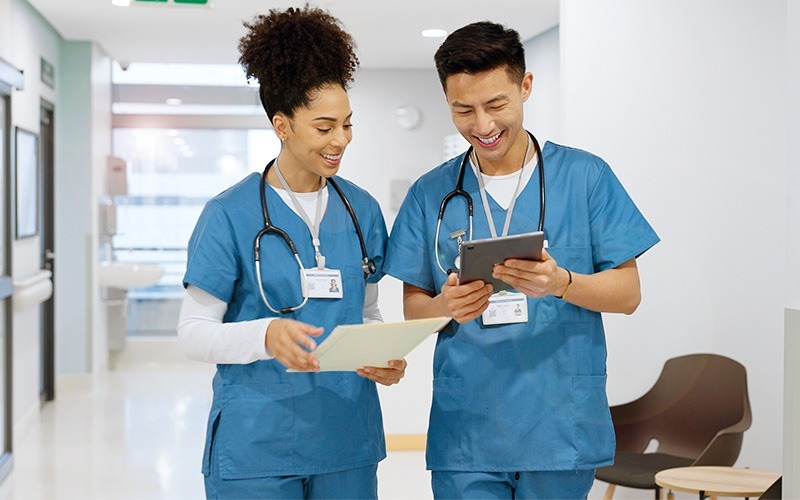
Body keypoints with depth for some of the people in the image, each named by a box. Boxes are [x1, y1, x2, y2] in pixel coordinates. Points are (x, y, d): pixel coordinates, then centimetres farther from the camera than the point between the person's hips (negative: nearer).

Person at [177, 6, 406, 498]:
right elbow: (194, 332, -8)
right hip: (256, 445, -4)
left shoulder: (362, 209, 7)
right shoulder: (230, 215, -8)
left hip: (347, 438, 4)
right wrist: (266, 335, -26)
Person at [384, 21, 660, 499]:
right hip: (465, 432, 1)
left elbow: (628, 293, 1)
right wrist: (447, 307, -15)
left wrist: (561, 282, -19)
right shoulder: (431, 193, 6)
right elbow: (413, 307, 9)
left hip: (561, 429, -1)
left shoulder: (586, 176, 1)